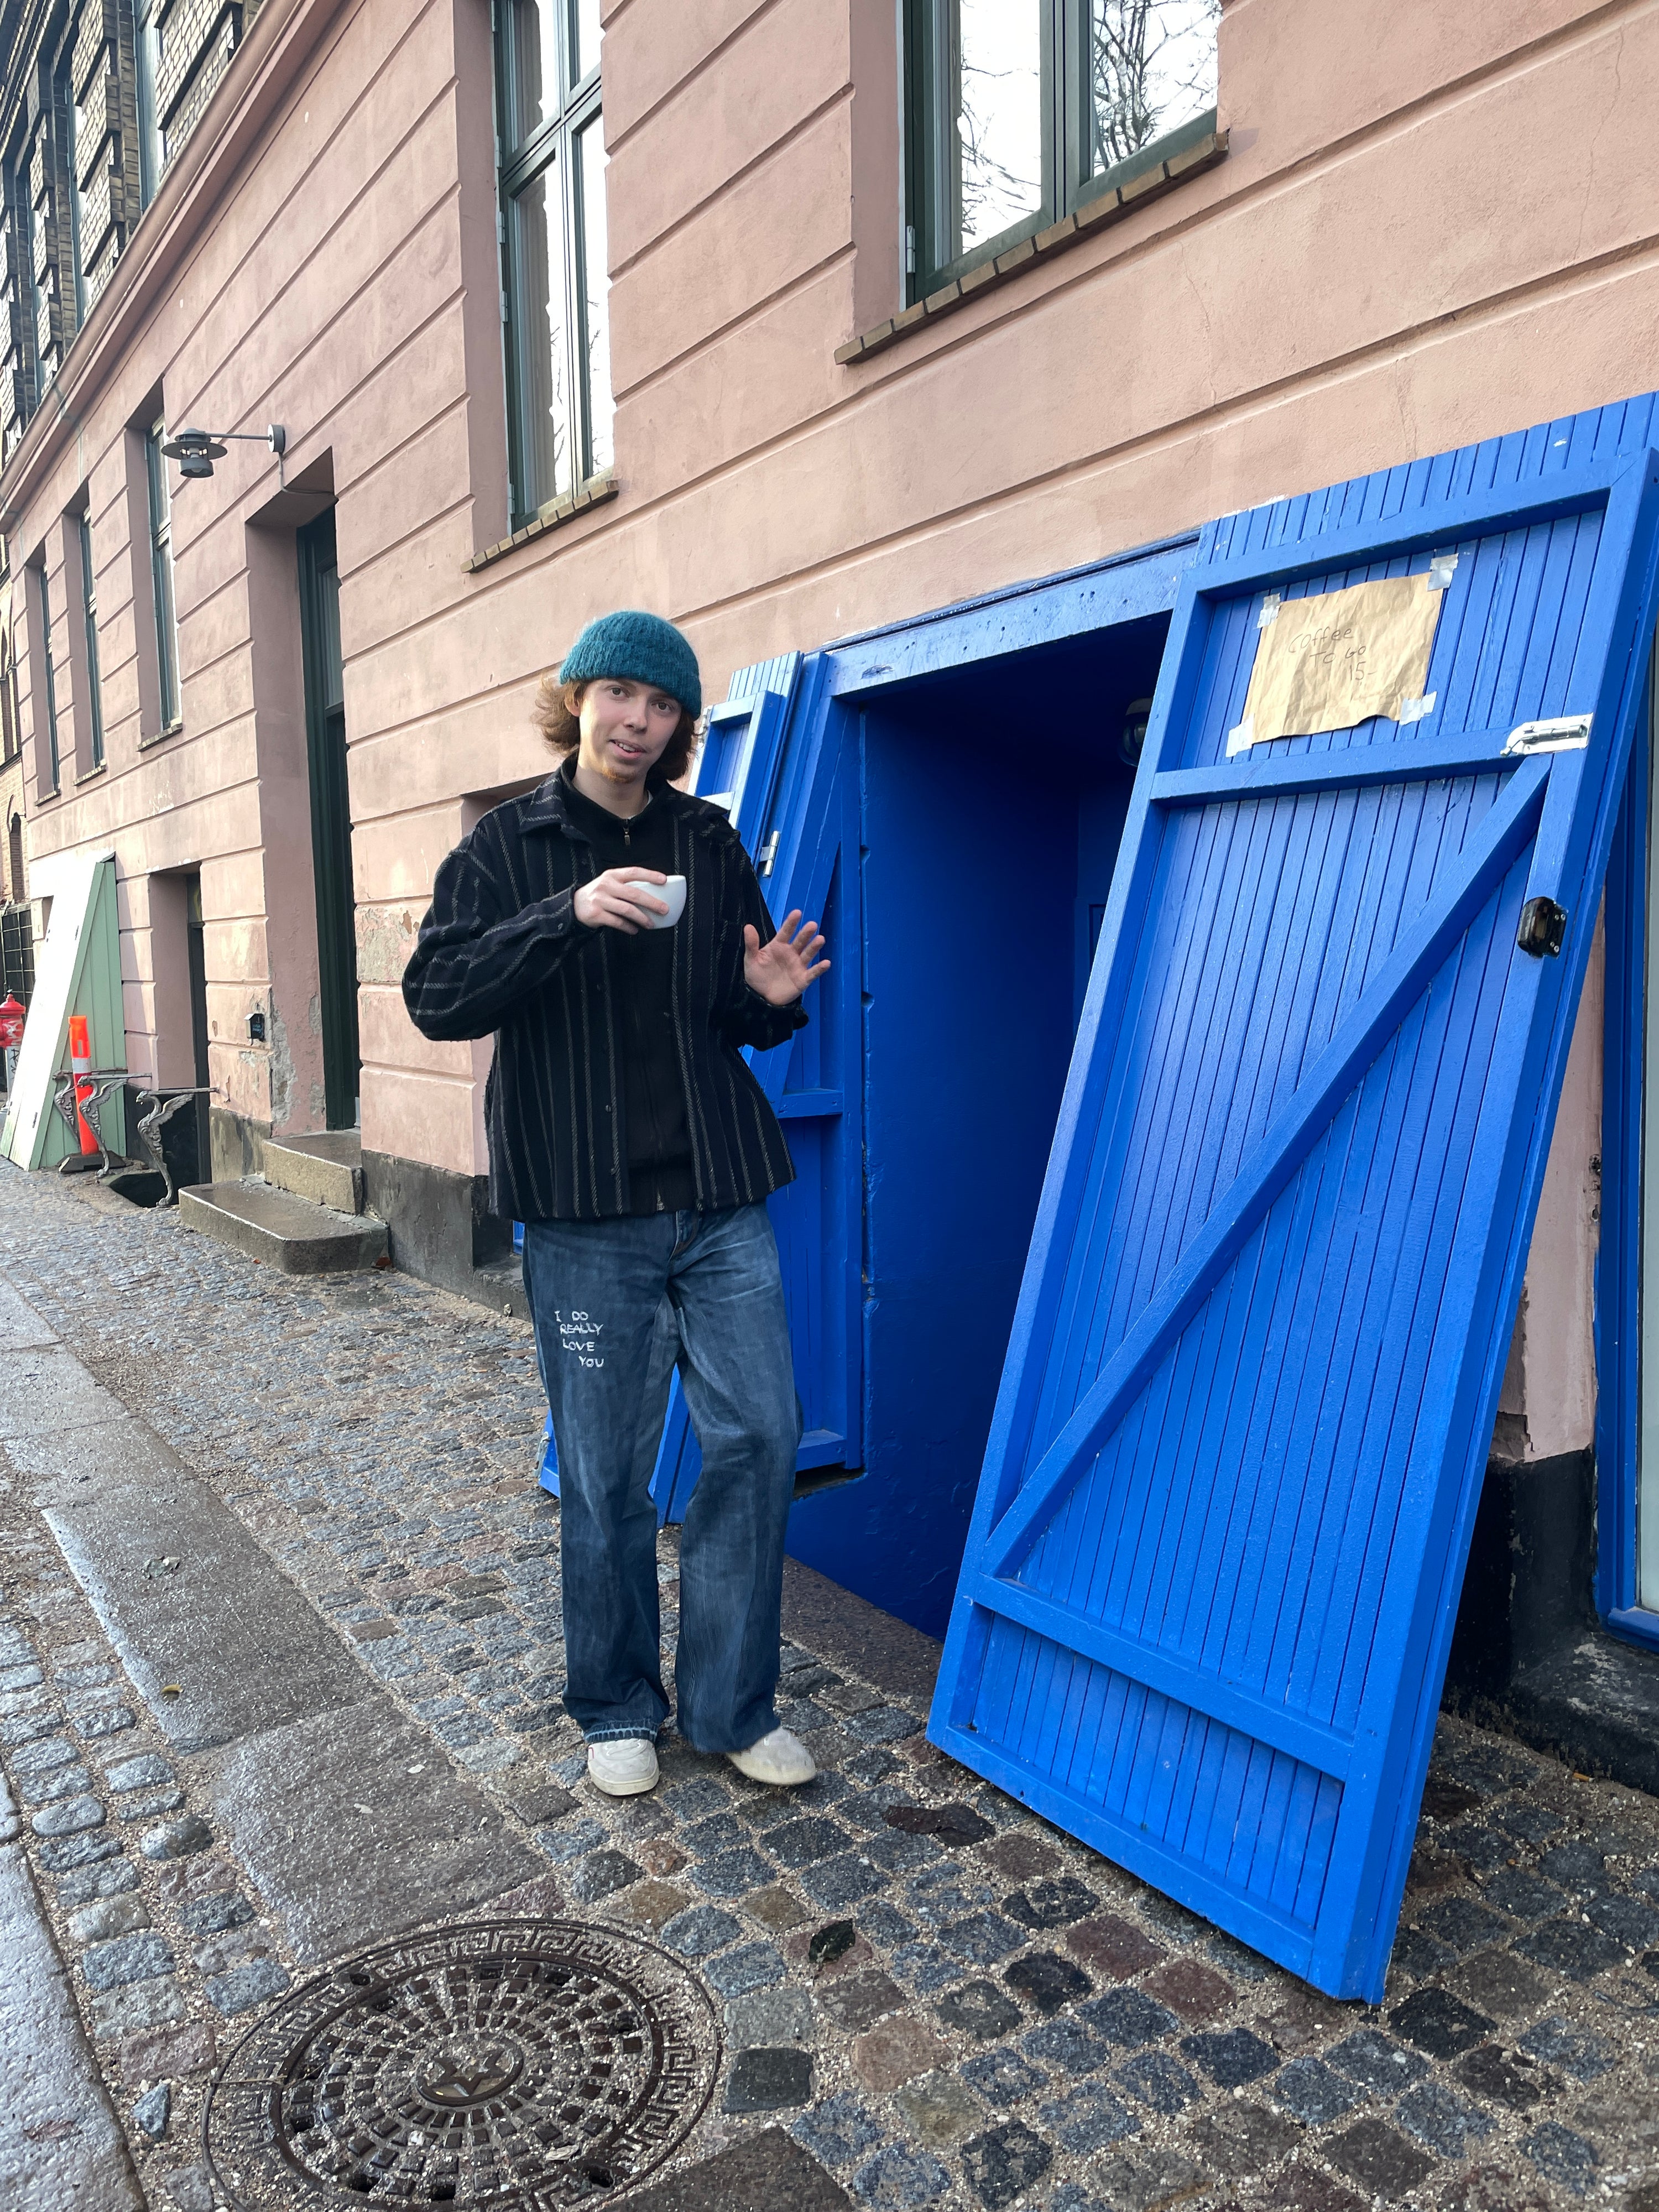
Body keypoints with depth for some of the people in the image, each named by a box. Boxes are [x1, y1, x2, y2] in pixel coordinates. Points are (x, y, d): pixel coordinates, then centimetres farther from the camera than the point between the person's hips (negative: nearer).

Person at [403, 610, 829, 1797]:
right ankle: (617, 1710, 27)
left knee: (760, 1434, 2)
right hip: (585, 1215, -3)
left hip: (721, 1202, 3)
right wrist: (568, 915, -23)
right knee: (606, 1473, 7)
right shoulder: (510, 845, 3)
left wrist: (771, 1000, -6)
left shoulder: (711, 844, 11)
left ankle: (731, 1706, 20)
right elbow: (436, 995, -10)